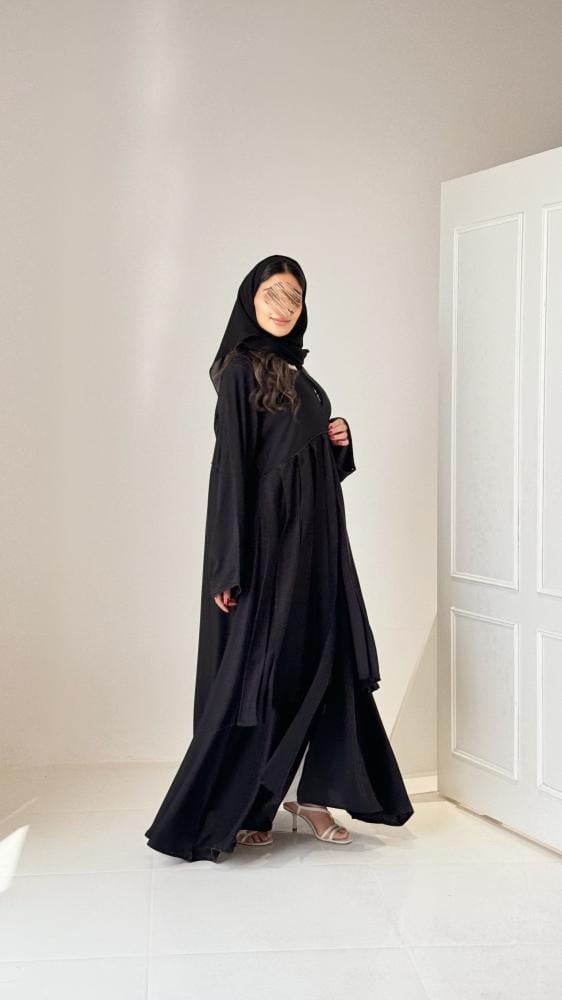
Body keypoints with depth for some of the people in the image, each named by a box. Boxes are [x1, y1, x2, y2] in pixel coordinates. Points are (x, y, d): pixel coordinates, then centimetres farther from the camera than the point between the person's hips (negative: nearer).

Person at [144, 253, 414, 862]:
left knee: (324, 661, 6)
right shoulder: (241, 371, -7)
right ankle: (231, 813, 11)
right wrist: (231, 567, -20)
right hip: (266, 539, -8)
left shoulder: (299, 375, 16)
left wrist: (339, 443, 1)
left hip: (314, 538, 8)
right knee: (258, 670, -2)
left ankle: (313, 794, 17)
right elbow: (230, 466, -15)